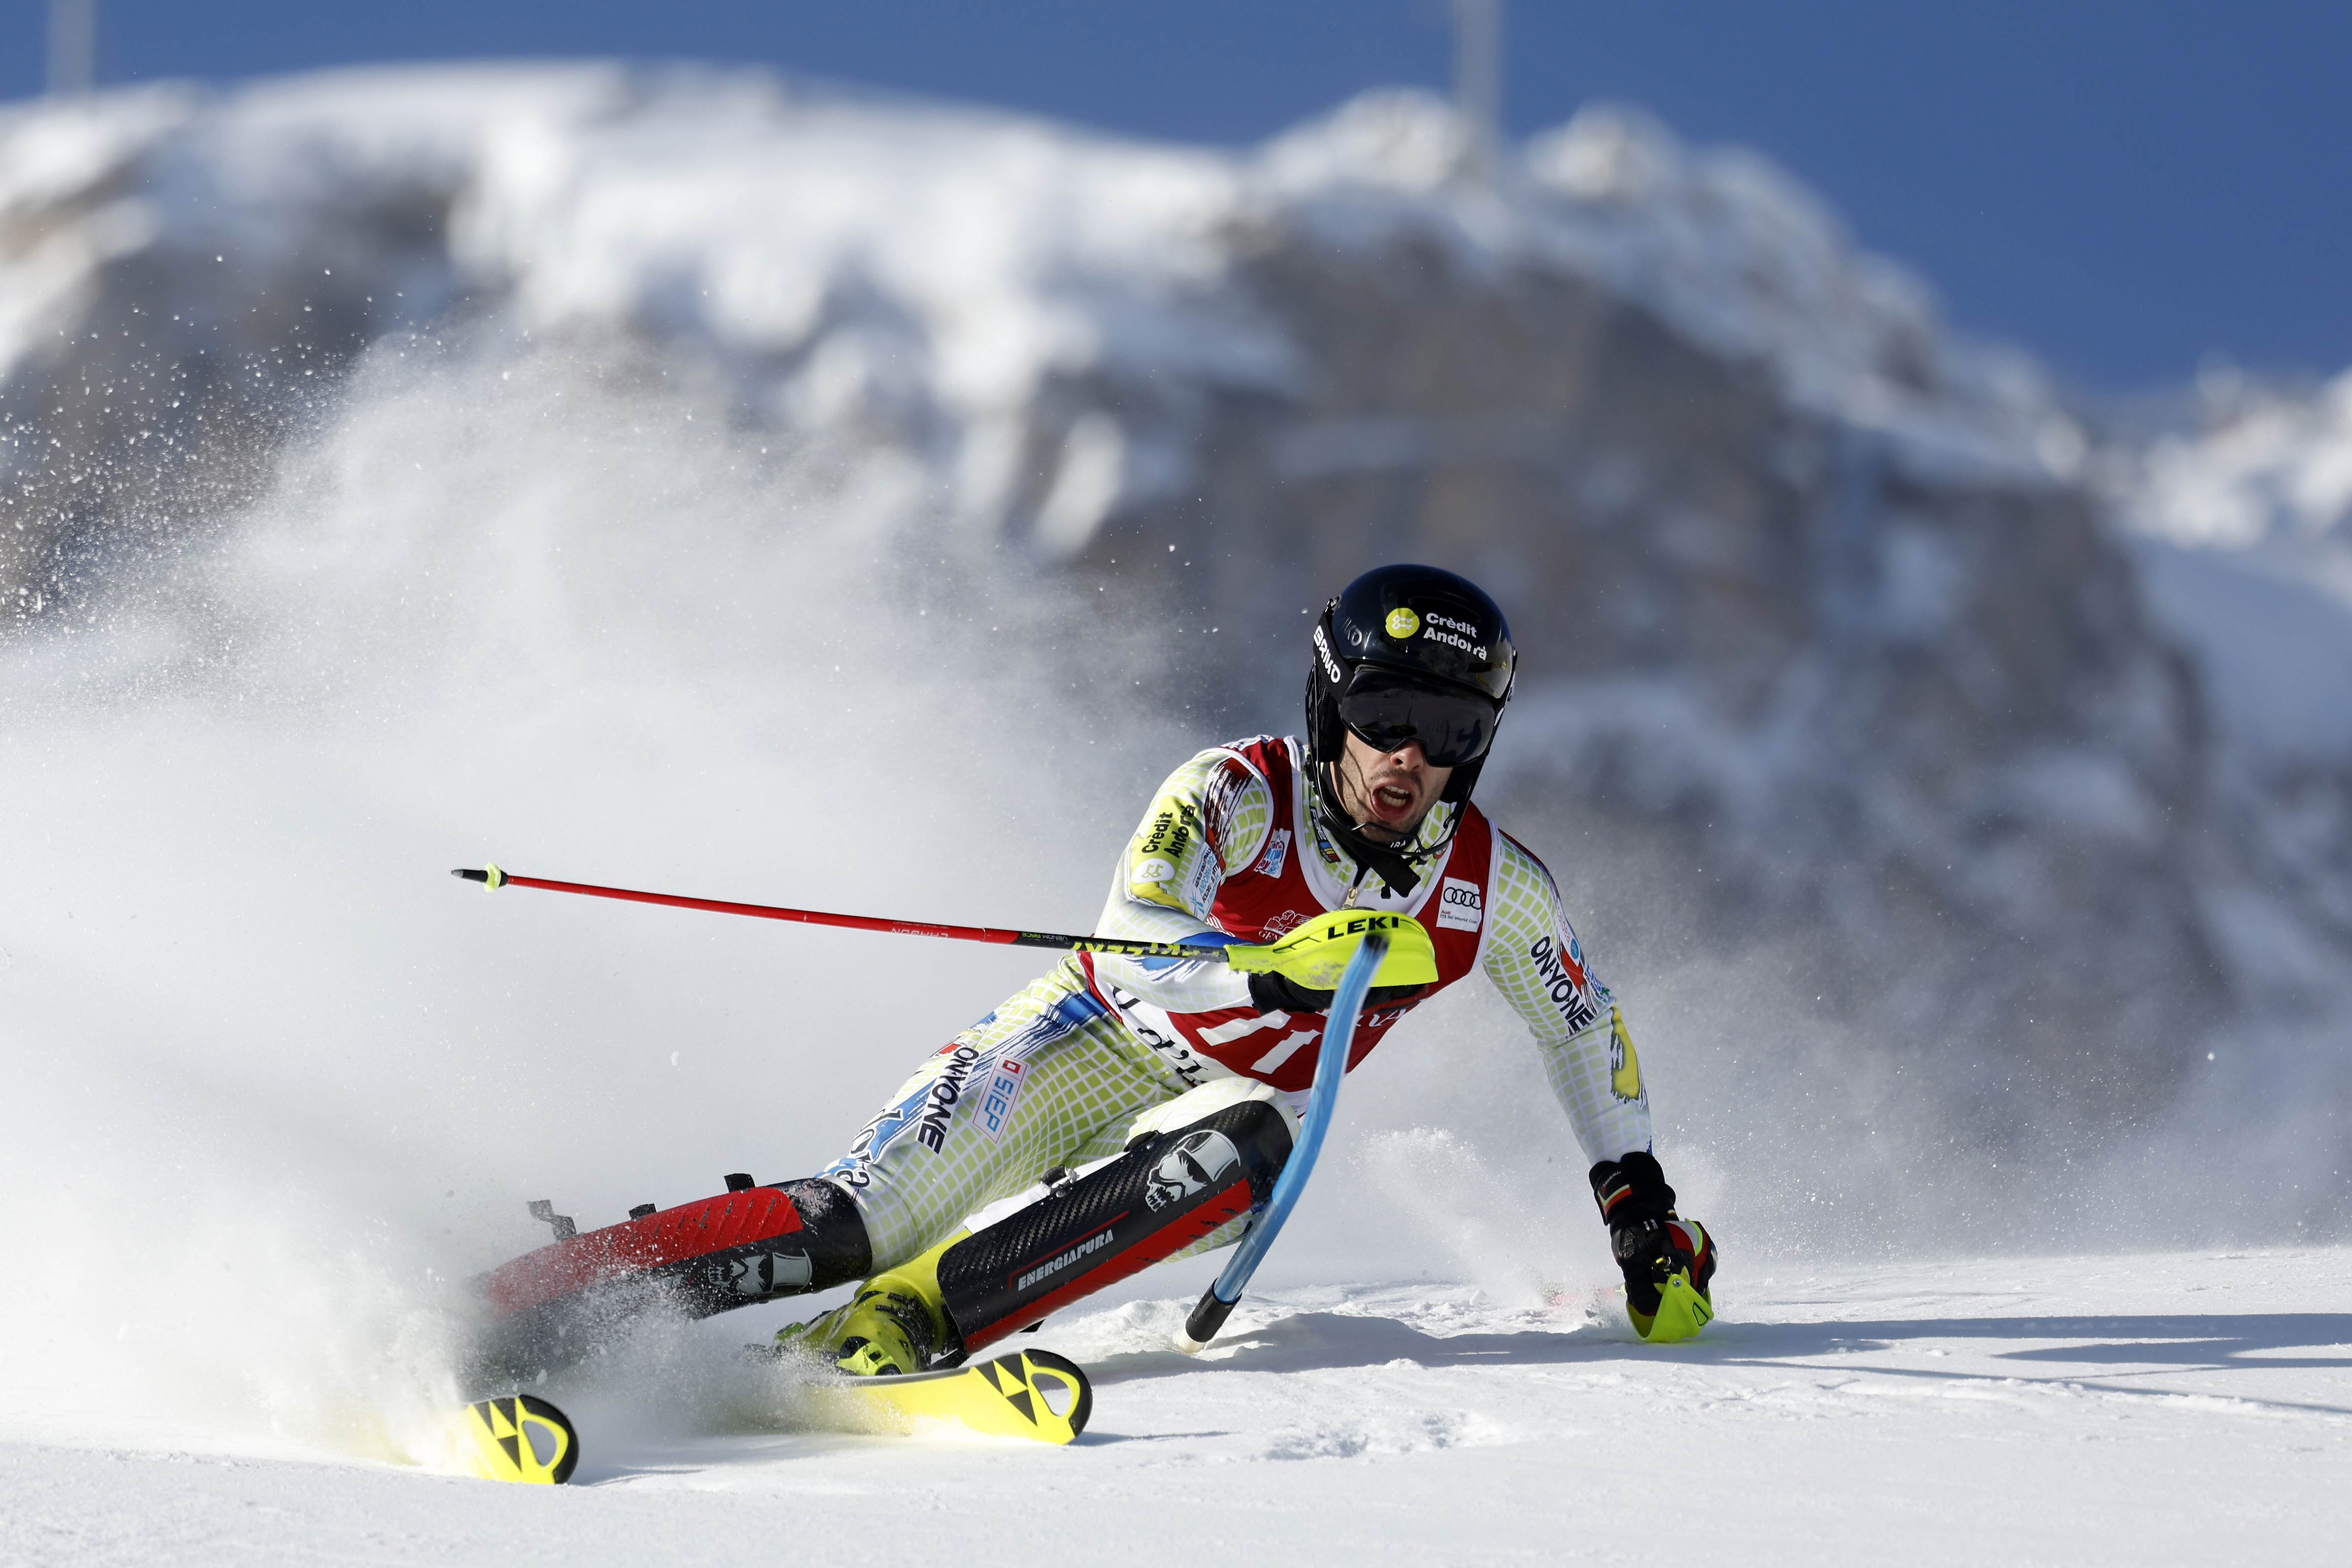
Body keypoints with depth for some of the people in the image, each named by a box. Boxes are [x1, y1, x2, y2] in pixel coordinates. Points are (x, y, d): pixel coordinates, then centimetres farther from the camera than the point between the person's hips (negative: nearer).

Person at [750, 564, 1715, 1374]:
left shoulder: (1498, 889, -10)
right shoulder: (1238, 794, -21)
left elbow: (1587, 1026, 9)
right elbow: (1135, 936, -36)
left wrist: (1642, 1206, 10)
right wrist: (1278, 974, -54)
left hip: (1231, 1109, 2)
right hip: (1100, 1041, -2)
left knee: (1244, 1143, -36)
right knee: (985, 1094, -36)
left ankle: (915, 1313, -45)